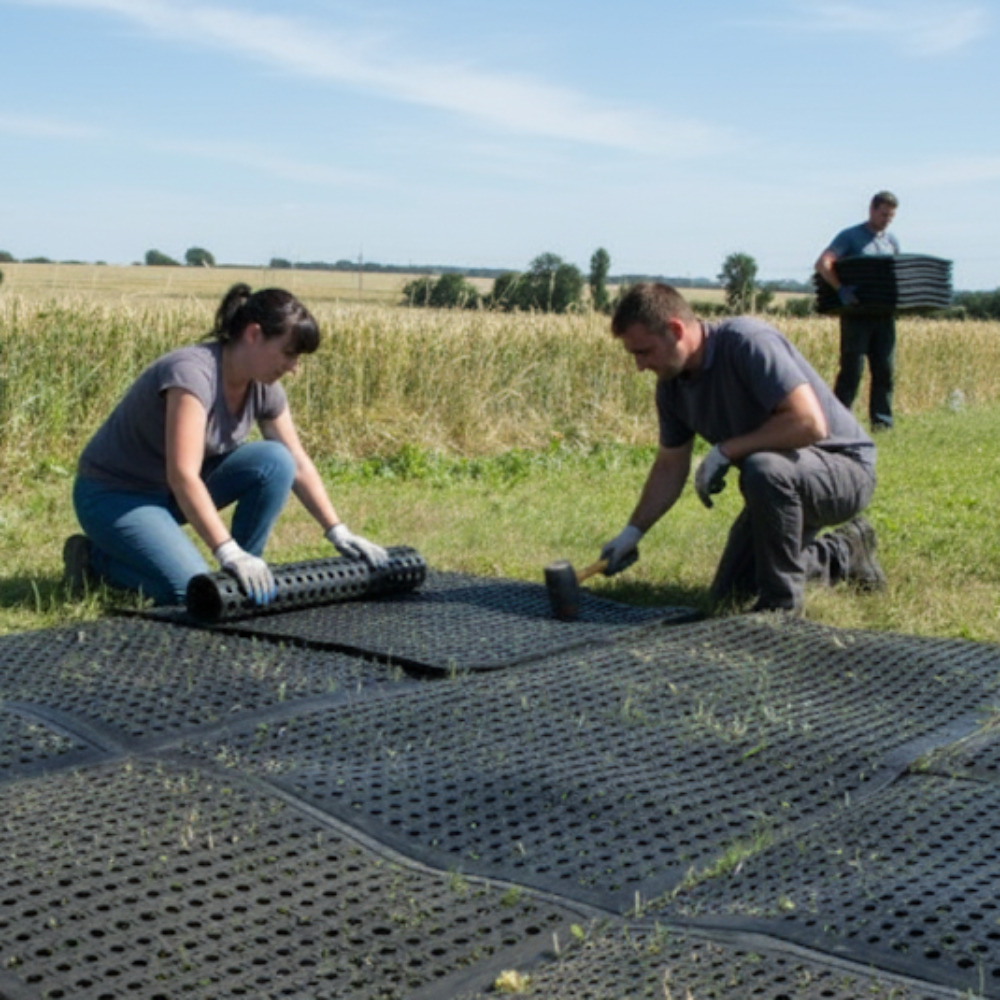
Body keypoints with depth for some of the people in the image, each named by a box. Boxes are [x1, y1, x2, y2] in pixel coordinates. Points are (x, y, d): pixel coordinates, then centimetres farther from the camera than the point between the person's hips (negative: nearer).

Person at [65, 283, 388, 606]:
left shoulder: (264, 388, -6)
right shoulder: (193, 372, -30)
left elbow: (298, 465, 3)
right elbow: (182, 476, -37)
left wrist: (338, 532, -6)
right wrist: (229, 553, -43)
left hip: (175, 493, 8)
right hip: (115, 494, -8)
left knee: (275, 461, -14)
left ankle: (245, 579, -3)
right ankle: (95, 558, -1)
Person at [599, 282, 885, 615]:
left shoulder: (747, 342, -28)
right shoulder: (671, 384, -3)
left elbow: (809, 423, -36)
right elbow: (669, 468, 9)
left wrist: (724, 451, -28)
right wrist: (631, 533, 2)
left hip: (844, 467, -8)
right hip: (784, 486, 9)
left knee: (763, 469, -40)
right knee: (728, 596, 9)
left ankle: (781, 604, -20)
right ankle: (842, 554, 27)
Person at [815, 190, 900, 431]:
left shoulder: (892, 241, 16)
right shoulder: (850, 237, -2)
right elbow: (822, 264, -14)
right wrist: (841, 289, -27)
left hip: (884, 313, 5)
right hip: (857, 313, -5)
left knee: (885, 369, 2)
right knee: (852, 368, -7)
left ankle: (881, 420, 8)